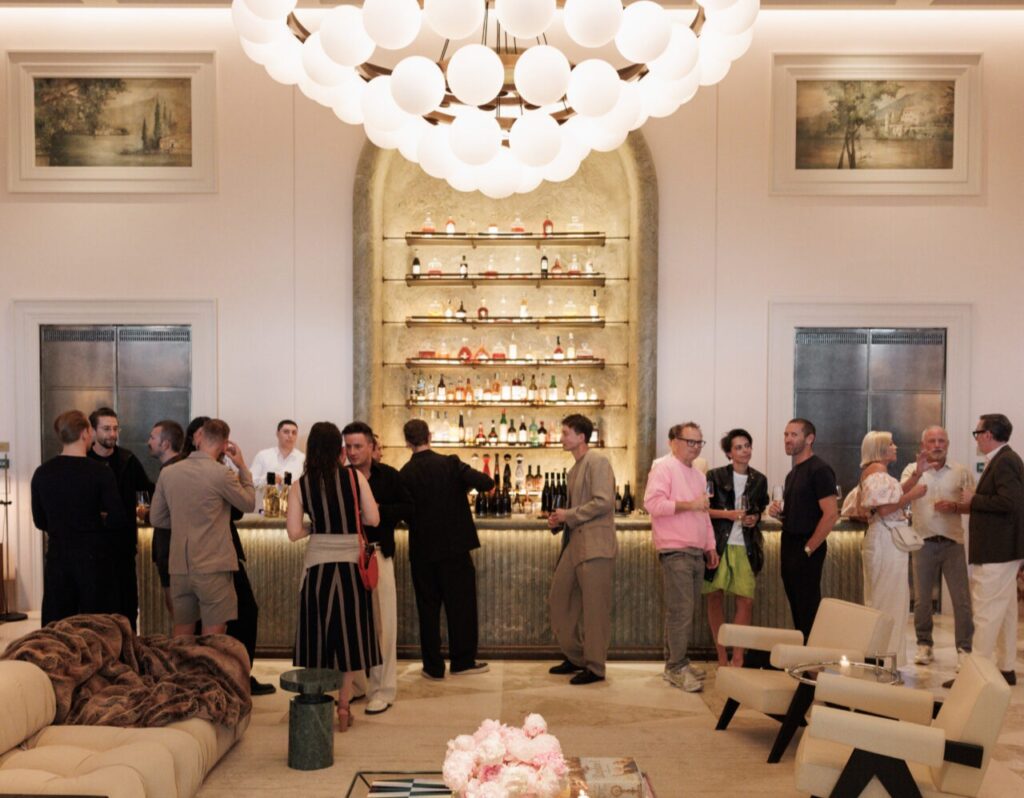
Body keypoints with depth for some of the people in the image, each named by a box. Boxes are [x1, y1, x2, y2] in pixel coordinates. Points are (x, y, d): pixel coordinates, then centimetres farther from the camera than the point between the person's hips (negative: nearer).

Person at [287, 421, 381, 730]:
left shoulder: (301, 486, -4)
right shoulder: (355, 477, -6)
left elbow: (294, 532, -8)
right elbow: (373, 519, -6)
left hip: (317, 565, 0)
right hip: (352, 565, 0)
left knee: (321, 633, 12)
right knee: (348, 633, 11)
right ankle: (343, 707, 16)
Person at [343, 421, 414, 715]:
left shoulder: (388, 476, 0)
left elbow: (407, 507, 0)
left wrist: (379, 510, -13)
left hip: (378, 554, -2)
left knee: (382, 622, -1)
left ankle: (383, 689, 8)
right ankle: (355, 683, 26)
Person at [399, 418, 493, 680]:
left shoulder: (404, 474, -5)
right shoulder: (450, 464, -10)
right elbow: (486, 482, -16)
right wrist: (467, 481, 4)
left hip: (422, 550, 2)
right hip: (454, 546, -1)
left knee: (428, 609, 10)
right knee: (461, 604, 10)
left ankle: (433, 667, 13)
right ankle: (462, 661, 15)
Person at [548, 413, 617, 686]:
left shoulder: (597, 462, -9)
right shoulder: (574, 469, 18)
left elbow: (604, 502, -19)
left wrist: (569, 515, -13)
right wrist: (560, 519, 7)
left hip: (595, 545, -9)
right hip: (574, 543, 10)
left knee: (595, 607, -1)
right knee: (559, 598, 12)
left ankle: (595, 667, 9)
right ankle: (575, 657, 25)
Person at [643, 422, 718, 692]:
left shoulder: (697, 475, 21)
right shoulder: (663, 467, -7)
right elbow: (652, 503, -20)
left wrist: (710, 546, 22)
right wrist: (689, 504, -19)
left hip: (696, 553, 9)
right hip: (675, 552, -9)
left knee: (690, 610, 11)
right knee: (680, 611, -9)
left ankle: (677, 661, 21)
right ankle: (676, 669, -2)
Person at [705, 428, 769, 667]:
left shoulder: (759, 480, 10)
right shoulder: (715, 476, -2)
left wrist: (754, 518, 2)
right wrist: (729, 514, -13)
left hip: (745, 546, 2)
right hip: (718, 544, -2)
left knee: (746, 600, -3)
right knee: (715, 597, 3)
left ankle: (738, 657, 7)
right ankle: (722, 656, 15)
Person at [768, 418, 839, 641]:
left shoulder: (819, 470, -12)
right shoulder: (793, 472, 16)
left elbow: (831, 514, -19)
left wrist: (808, 548, -16)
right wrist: (778, 511, 4)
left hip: (806, 550, -9)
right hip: (789, 548, 9)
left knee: (808, 613, -3)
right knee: (797, 609, 12)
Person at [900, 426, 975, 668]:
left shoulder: (961, 472, 5)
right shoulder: (913, 469, 3)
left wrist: (955, 507, -14)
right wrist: (917, 474, -32)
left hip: (953, 542, 0)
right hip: (924, 543, 0)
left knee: (961, 599, 0)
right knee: (922, 598, 8)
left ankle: (964, 648, 9)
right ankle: (924, 644, 21)